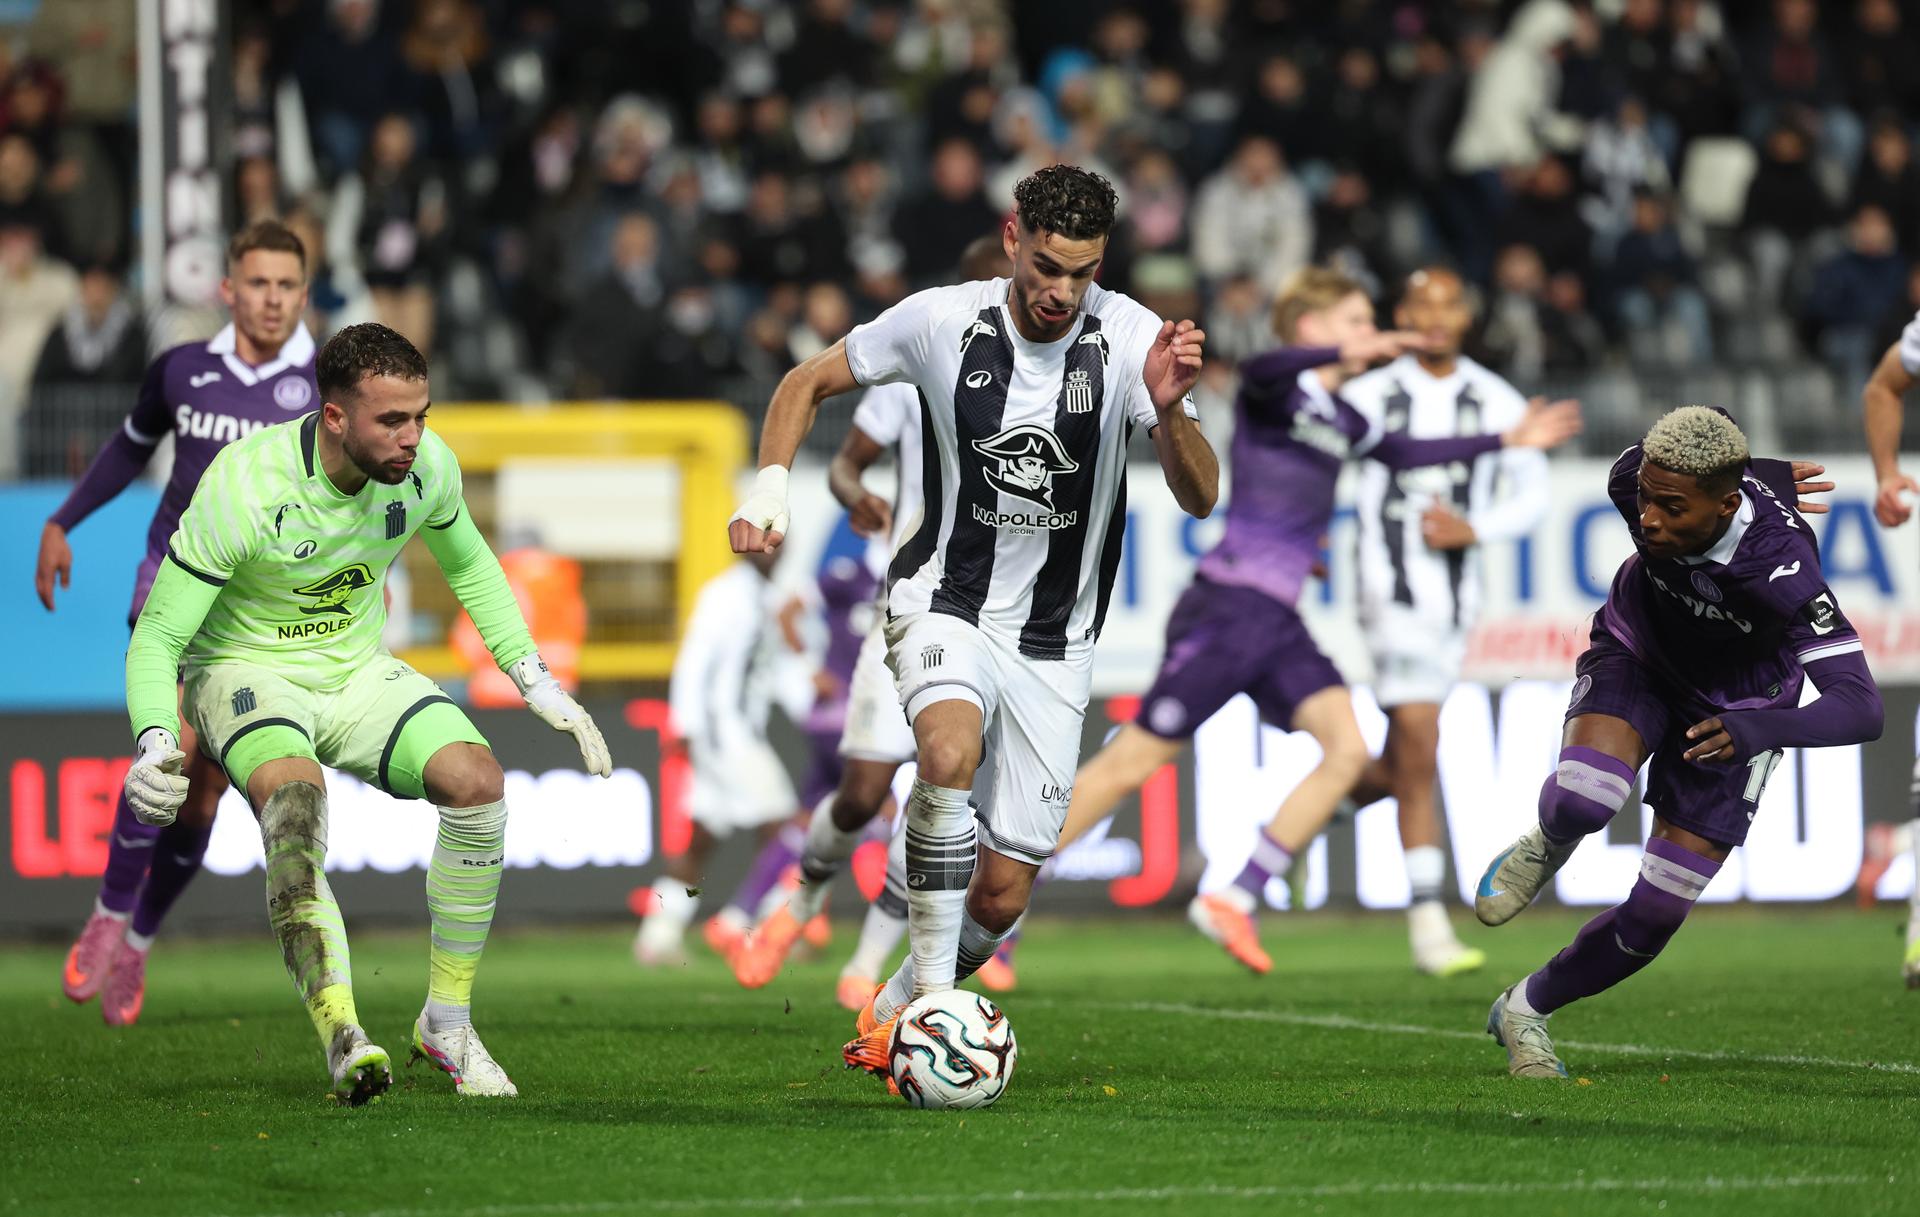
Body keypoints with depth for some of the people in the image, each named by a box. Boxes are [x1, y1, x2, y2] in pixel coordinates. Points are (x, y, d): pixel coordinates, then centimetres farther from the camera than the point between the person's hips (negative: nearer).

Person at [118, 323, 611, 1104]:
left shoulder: (426, 466, -12)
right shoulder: (244, 485, -28)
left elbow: (468, 564, 13)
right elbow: (156, 638, -22)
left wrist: (534, 679, 7)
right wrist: (153, 742, -40)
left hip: (359, 669, 4)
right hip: (245, 669, -4)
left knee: (477, 782, -21)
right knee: (296, 794, -37)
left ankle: (447, 1022, -5)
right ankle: (342, 1036, -43)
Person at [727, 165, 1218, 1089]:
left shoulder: (1132, 338, -14)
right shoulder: (941, 322, -11)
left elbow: (1199, 500, -18)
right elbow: (809, 382, 5)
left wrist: (1169, 412, -38)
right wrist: (769, 485, -11)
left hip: (1054, 640, 2)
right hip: (945, 604, -1)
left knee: (1002, 897, 2)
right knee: (951, 752, -36)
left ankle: (895, 1011, 32)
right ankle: (932, 997, -26)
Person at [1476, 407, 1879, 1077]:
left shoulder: (1782, 571, -41)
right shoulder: (1638, 480, -29)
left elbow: (1862, 708, -46)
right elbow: (1712, 426, -4)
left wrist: (1758, 730, -63)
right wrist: (1764, 474, 16)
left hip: (1730, 708, -2)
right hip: (1637, 652, 2)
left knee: (1655, 915, -3)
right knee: (1581, 801, -31)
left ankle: (1526, 1010, 24)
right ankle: (1545, 846, 6)